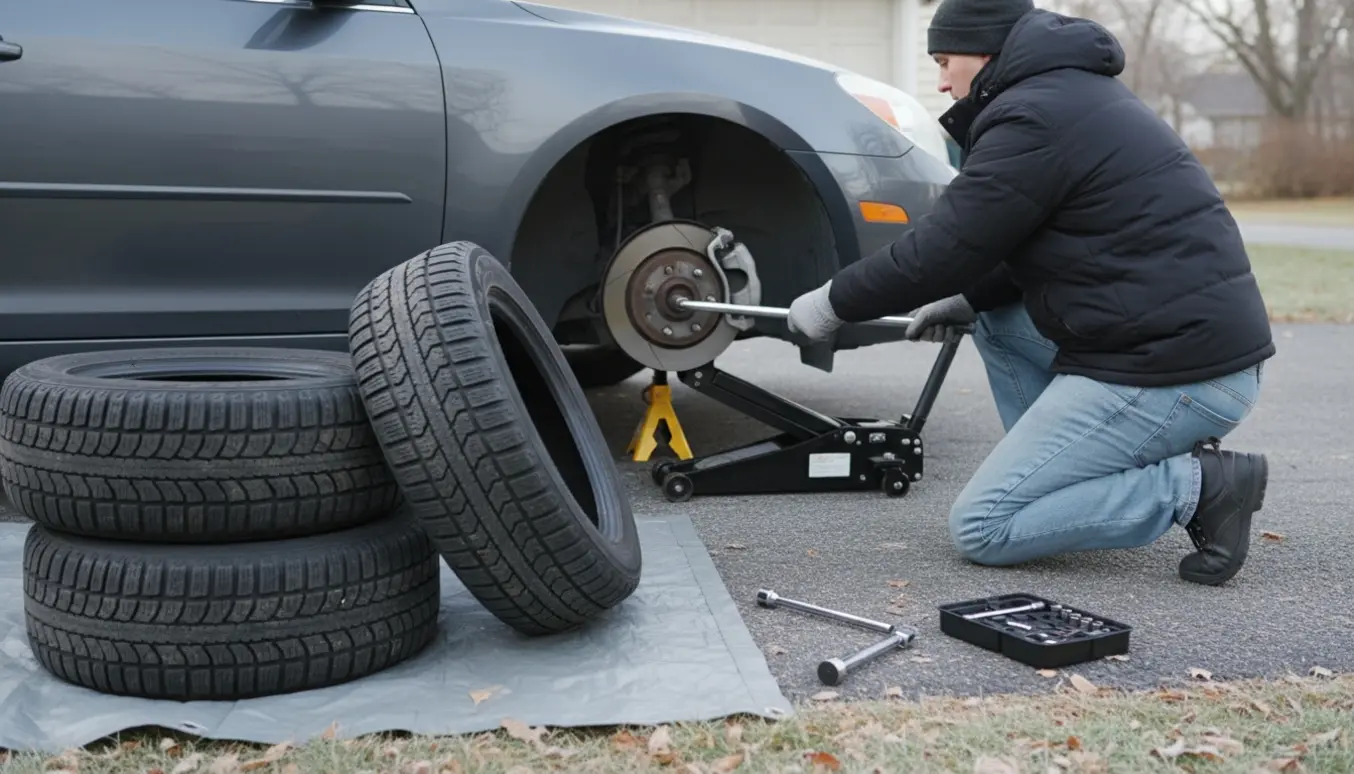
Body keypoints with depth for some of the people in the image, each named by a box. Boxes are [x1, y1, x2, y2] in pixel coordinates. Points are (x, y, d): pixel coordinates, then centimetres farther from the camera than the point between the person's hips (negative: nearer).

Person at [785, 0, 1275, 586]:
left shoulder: (1035, 116, -14)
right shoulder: (1076, 91, 17)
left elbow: (940, 248, -11)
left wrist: (833, 302, 2)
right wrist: (969, 298, 14)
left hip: (1175, 375, -10)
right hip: (1202, 339, 10)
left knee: (980, 526, -3)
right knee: (991, 315, 22)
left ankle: (1197, 486, -6)